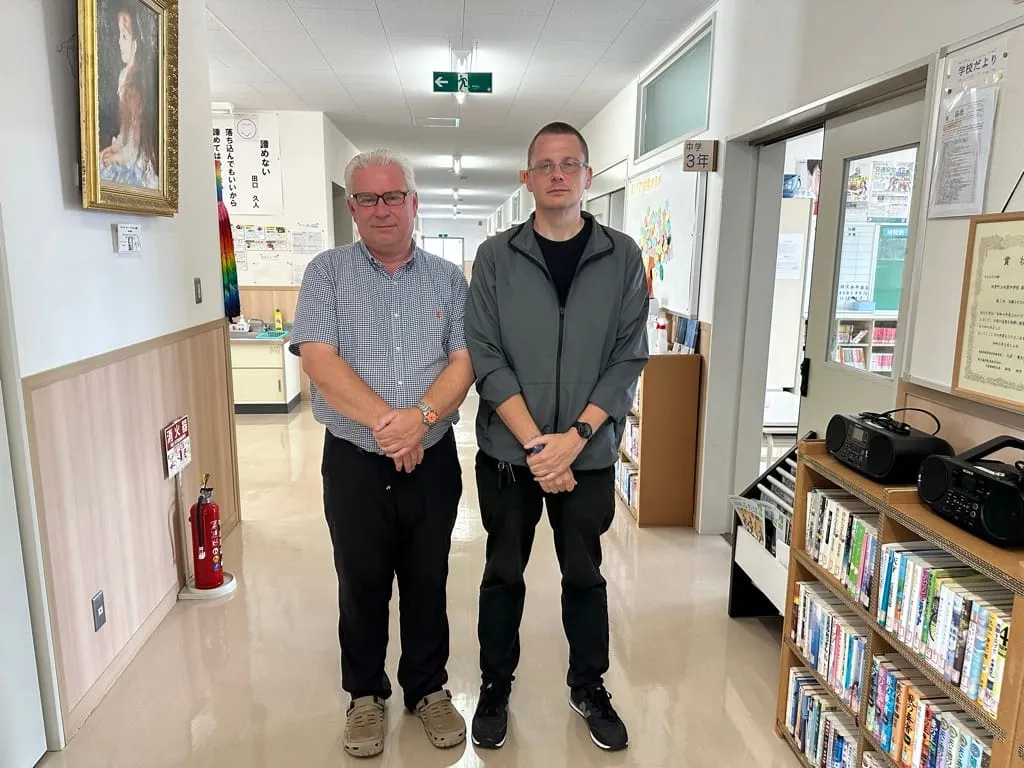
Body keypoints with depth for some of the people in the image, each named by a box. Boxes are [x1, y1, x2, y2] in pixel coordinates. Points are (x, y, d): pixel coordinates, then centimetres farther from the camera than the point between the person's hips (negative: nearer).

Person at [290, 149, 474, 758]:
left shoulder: (448, 278, 5)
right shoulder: (327, 272, 0)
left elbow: (465, 361, -4)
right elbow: (319, 359, -12)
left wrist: (420, 417, -21)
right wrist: (384, 422, -19)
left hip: (433, 461, 2)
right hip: (355, 462, -1)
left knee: (428, 582, 14)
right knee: (362, 584, 14)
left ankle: (429, 688, 36)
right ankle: (366, 695, 36)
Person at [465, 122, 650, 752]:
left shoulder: (622, 258, 0)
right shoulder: (496, 257, -2)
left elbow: (629, 358, -4)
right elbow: (486, 358, -8)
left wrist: (575, 437, -14)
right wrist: (535, 443, -16)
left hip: (590, 454, 1)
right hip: (508, 453, 0)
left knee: (584, 574, 16)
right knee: (504, 574, 14)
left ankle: (589, 687, 37)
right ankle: (496, 686, 35)